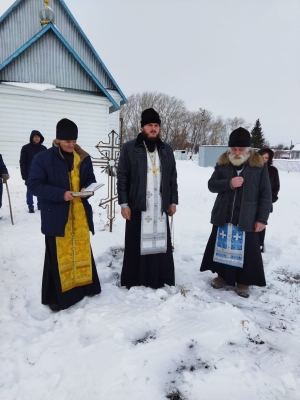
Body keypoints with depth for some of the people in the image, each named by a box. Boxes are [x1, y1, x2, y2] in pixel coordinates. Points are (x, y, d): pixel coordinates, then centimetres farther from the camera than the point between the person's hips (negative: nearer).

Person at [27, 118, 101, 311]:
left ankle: (83, 286, 33)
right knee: (59, 255, 4)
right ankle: (57, 296, 19)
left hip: (81, 214, 4)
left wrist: (87, 189, -11)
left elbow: (91, 179, 13)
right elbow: (34, 184, -10)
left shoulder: (83, 158, 5)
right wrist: (60, 194, -22)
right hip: (56, 216, -4)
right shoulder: (43, 158, -7)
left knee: (82, 251, 15)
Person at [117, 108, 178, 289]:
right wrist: (124, 203, -8)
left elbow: (173, 178, 13)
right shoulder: (129, 148, 0)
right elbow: (122, 177, -3)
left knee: (161, 242, 8)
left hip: (160, 206, 3)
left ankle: (161, 280, 23)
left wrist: (173, 201, 9)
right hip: (138, 206, -3)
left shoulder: (166, 150, 11)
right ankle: (134, 281, 18)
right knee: (137, 244, 3)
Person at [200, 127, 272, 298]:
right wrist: (229, 183, -18)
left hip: (247, 218, -2)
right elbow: (211, 185, 1)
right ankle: (222, 275, 32)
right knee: (222, 247, 13)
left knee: (246, 250, 5)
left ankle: (243, 281, 24)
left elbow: (266, 194, -3)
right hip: (223, 216, 3)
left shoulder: (259, 164, -4)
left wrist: (262, 218, -7)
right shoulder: (223, 162, 3)